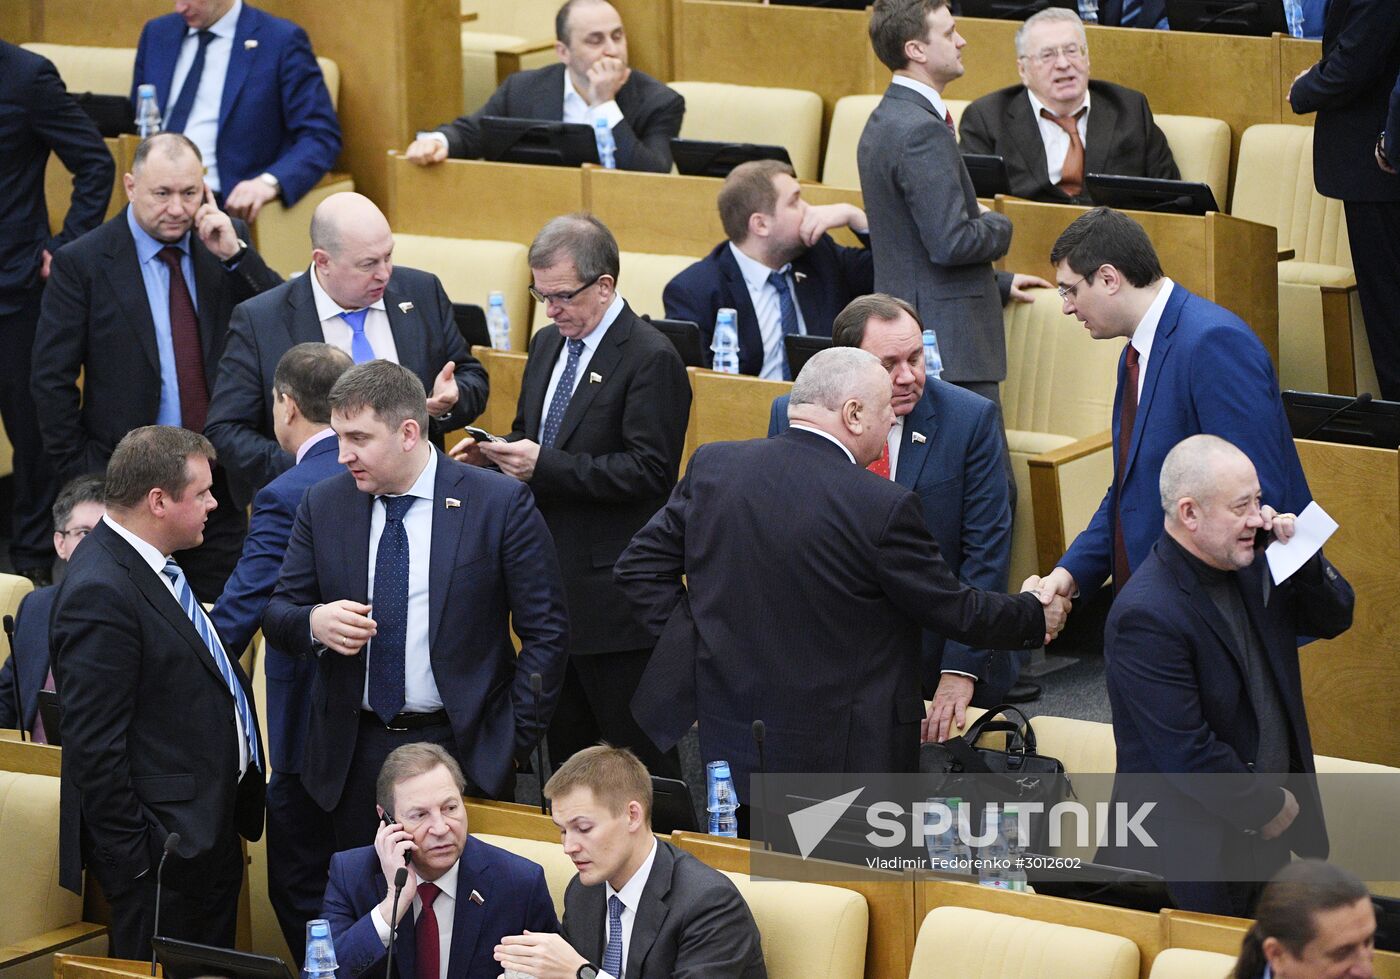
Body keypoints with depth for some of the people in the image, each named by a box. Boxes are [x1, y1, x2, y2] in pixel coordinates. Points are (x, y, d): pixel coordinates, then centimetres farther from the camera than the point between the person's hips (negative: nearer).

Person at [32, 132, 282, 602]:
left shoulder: (226, 243, 4)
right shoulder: (82, 263, -6)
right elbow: (51, 379, -4)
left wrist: (234, 255, -14)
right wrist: (81, 474, -7)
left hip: (217, 479, 3)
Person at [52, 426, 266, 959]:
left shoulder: (151, 567, 10)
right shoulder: (101, 593, -23)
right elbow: (95, 747, -23)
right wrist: (133, 854, -21)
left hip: (209, 832, 10)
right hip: (165, 849, -10)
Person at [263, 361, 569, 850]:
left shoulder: (500, 504, -6)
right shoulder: (323, 505, 4)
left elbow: (546, 632, -3)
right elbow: (277, 615, 8)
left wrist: (515, 739, -7)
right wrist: (314, 622, -16)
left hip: (465, 751, -3)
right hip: (354, 752, 3)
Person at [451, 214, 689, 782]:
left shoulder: (651, 359, -14)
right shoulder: (548, 345, 13)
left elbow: (649, 470, -21)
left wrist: (545, 466, -24)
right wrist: (497, 454, 1)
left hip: (615, 597, -8)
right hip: (551, 584, 9)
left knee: (642, 759, -2)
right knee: (563, 750, 16)